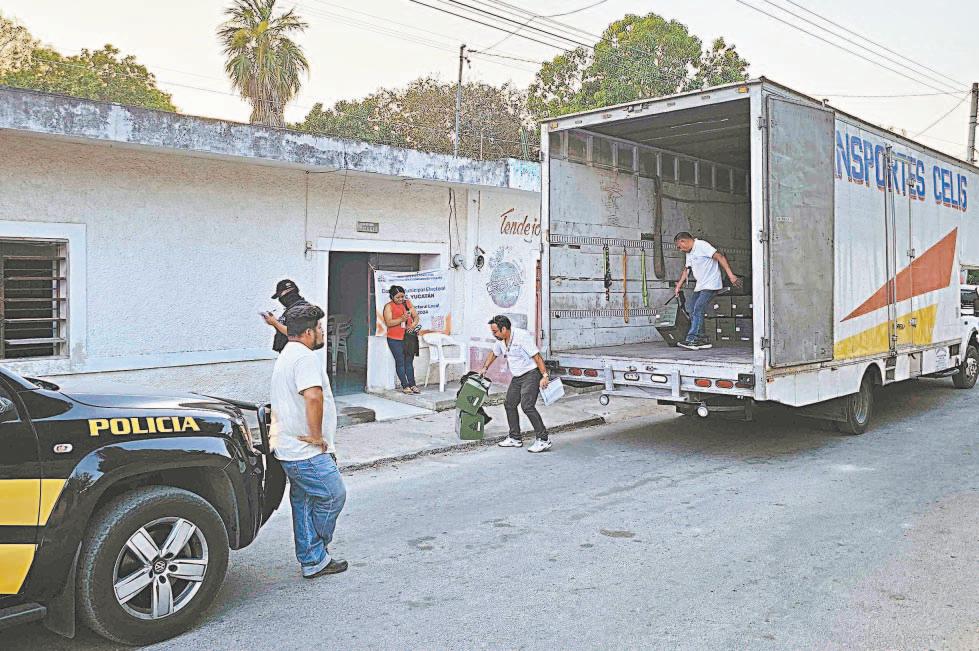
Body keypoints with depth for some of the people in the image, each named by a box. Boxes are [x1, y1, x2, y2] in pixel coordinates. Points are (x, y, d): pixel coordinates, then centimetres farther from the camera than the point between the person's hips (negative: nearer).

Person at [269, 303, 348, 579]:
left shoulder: (286, 356, 18)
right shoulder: (305, 357, -18)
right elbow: (313, 396, -34)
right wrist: (317, 435, -21)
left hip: (289, 450, 11)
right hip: (307, 452, -11)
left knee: (303, 503, 14)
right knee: (333, 496, 0)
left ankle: (312, 561, 21)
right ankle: (317, 558, 14)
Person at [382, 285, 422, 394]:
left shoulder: (408, 303, 10)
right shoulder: (389, 306, -4)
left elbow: (416, 316, 9)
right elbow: (388, 323, -14)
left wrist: (413, 324, -12)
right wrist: (401, 319, -27)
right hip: (395, 339, -4)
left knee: (409, 362, 7)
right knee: (400, 362, -1)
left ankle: (412, 385, 11)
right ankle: (405, 386, 4)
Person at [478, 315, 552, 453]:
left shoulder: (522, 336, -21)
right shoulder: (500, 340, 5)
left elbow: (537, 356, -23)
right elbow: (494, 353, 26)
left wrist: (544, 376, -27)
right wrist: (485, 368, 30)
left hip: (531, 374, -9)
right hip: (517, 377, 9)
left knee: (527, 405, -20)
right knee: (509, 404, 9)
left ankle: (543, 440, -16)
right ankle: (515, 439, 20)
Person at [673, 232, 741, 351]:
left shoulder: (701, 245, -14)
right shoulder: (689, 253, 15)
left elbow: (720, 257, -19)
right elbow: (687, 270, 26)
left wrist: (730, 275, -25)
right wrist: (679, 285, 19)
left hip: (710, 285, -10)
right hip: (699, 286, 10)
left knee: (698, 311, -18)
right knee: (693, 314, 6)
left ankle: (692, 340, -21)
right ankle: (703, 340, 10)